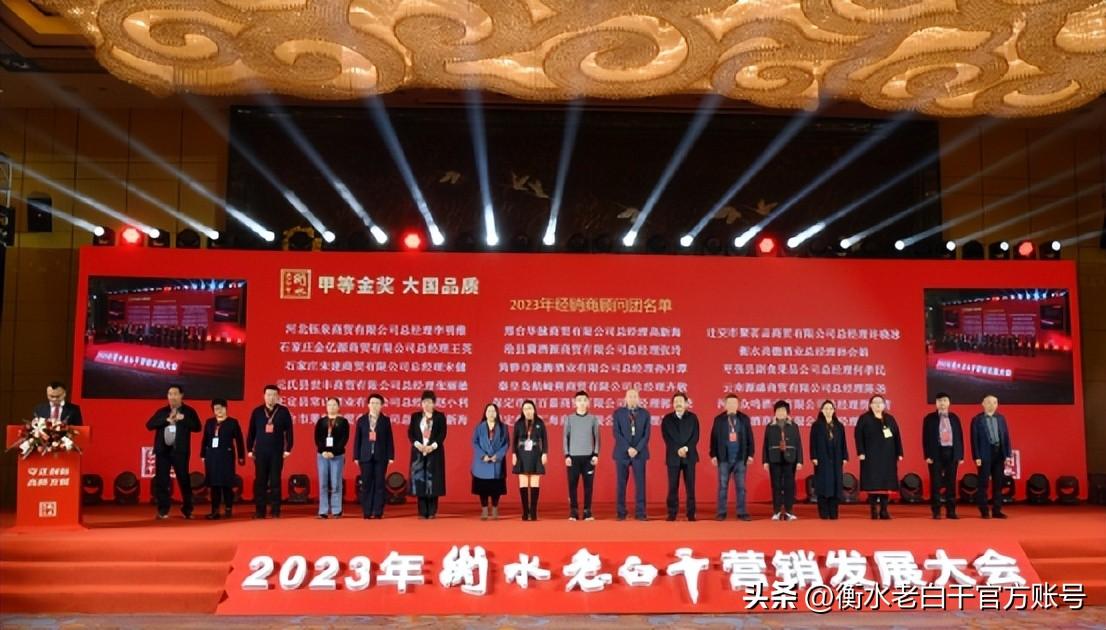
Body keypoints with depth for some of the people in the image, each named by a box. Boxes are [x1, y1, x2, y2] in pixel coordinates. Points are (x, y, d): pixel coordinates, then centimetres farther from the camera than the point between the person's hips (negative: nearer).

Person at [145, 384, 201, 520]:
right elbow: (149, 425, 0)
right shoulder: (161, 411, 11)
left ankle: (187, 510, 12)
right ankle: (163, 510, 12)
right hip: (163, 450, 3)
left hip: (180, 451, -3)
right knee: (161, 480, 3)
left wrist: (183, 419, -16)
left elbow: (197, 427, -4)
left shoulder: (189, 411, 3)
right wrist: (166, 420, -12)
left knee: (184, 480, 1)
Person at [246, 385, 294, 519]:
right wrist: (249, 449, 3)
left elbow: (289, 431, 0)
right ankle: (260, 510, 8)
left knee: (275, 481, 2)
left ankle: (275, 510, 6)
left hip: (277, 452, -1)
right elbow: (251, 431, 6)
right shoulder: (257, 411, 4)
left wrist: (288, 449, -5)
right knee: (260, 481, 3)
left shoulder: (283, 411, 0)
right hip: (260, 451, 1)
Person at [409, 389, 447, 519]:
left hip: (434, 452, -2)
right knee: (419, 480, -2)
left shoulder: (440, 416, 3)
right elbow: (410, 433, 4)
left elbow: (443, 434, -4)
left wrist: (433, 446, -16)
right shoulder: (415, 416, 10)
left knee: (433, 480, -3)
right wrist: (417, 444, -13)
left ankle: (432, 512, 2)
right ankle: (422, 512, 3)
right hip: (418, 452, 2)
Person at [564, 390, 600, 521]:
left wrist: (596, 454, -2)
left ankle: (587, 512, 6)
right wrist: (567, 455, -3)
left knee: (588, 485, 0)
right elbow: (565, 438, 4)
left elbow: (596, 438, 7)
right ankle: (573, 512, 4)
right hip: (573, 456, 0)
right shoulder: (569, 419, 5)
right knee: (572, 485, -1)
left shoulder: (593, 419, 6)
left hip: (589, 457, 0)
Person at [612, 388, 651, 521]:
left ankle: (640, 513, 3)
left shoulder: (645, 413, 6)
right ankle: (621, 513, 8)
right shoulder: (618, 413, 3)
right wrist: (628, 448, -14)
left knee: (640, 483, -1)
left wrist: (637, 449, -12)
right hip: (622, 453, -1)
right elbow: (617, 433, -4)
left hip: (639, 453, 1)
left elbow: (646, 434, 0)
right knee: (621, 483, 2)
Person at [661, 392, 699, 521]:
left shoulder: (693, 417, 6)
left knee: (690, 486, 1)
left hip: (689, 456, 0)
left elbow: (695, 437, 0)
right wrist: (678, 450, -14)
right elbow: (667, 438, -1)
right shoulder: (667, 419, 5)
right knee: (673, 486, 0)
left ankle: (691, 513, 6)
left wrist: (686, 448, -15)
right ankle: (672, 513, 5)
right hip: (673, 456, 0)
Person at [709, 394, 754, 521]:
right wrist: (713, 455, -3)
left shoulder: (744, 419, 5)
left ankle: (742, 512, 10)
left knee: (741, 486, 4)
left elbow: (749, 437, 6)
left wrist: (750, 454, 1)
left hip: (740, 458, 1)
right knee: (722, 486, 3)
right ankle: (721, 513, 8)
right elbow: (714, 438, 1)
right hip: (724, 458, -1)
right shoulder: (719, 419, 2)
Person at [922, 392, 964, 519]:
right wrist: (927, 455, -9)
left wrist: (961, 455, 4)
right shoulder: (929, 418, 1)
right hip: (936, 453, -2)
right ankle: (936, 511, 6)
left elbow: (959, 436, 9)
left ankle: (951, 511, 13)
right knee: (935, 483, 0)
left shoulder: (954, 418, 10)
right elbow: (926, 438, -1)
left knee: (951, 483, 6)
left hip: (951, 453, 3)